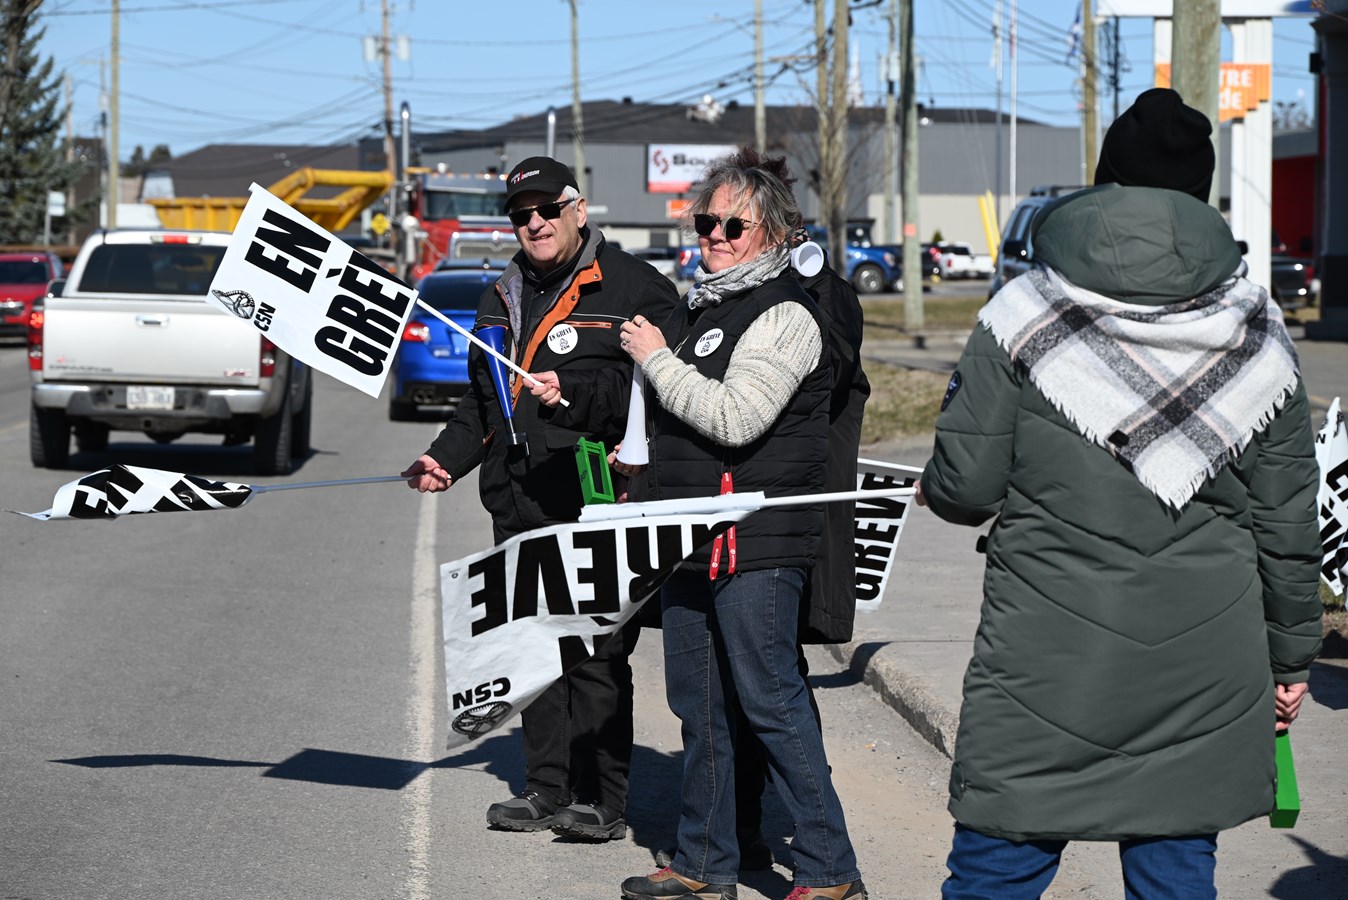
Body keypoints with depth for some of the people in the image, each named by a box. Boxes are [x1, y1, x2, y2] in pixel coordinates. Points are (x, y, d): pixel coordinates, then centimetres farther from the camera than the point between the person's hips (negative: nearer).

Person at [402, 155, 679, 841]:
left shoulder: (633, 289, -4)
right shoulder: (504, 298, 19)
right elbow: (481, 401, 28)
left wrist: (575, 394, -25)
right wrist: (448, 458, 14)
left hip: (595, 501, -7)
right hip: (519, 506, 7)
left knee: (596, 654, -6)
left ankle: (602, 799, -1)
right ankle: (548, 789, 19)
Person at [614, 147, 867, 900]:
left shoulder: (784, 314, -11)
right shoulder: (702, 306, 17)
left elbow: (735, 418, -23)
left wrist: (657, 358, -13)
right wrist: (646, 455, 17)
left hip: (758, 542, -9)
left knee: (771, 702, -8)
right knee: (699, 704, 13)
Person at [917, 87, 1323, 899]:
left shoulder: (1024, 315, -5)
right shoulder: (1257, 332, 4)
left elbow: (962, 489, -5)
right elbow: (1289, 522, 8)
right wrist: (1291, 655, 19)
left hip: (1049, 662, -2)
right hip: (1208, 665, 3)